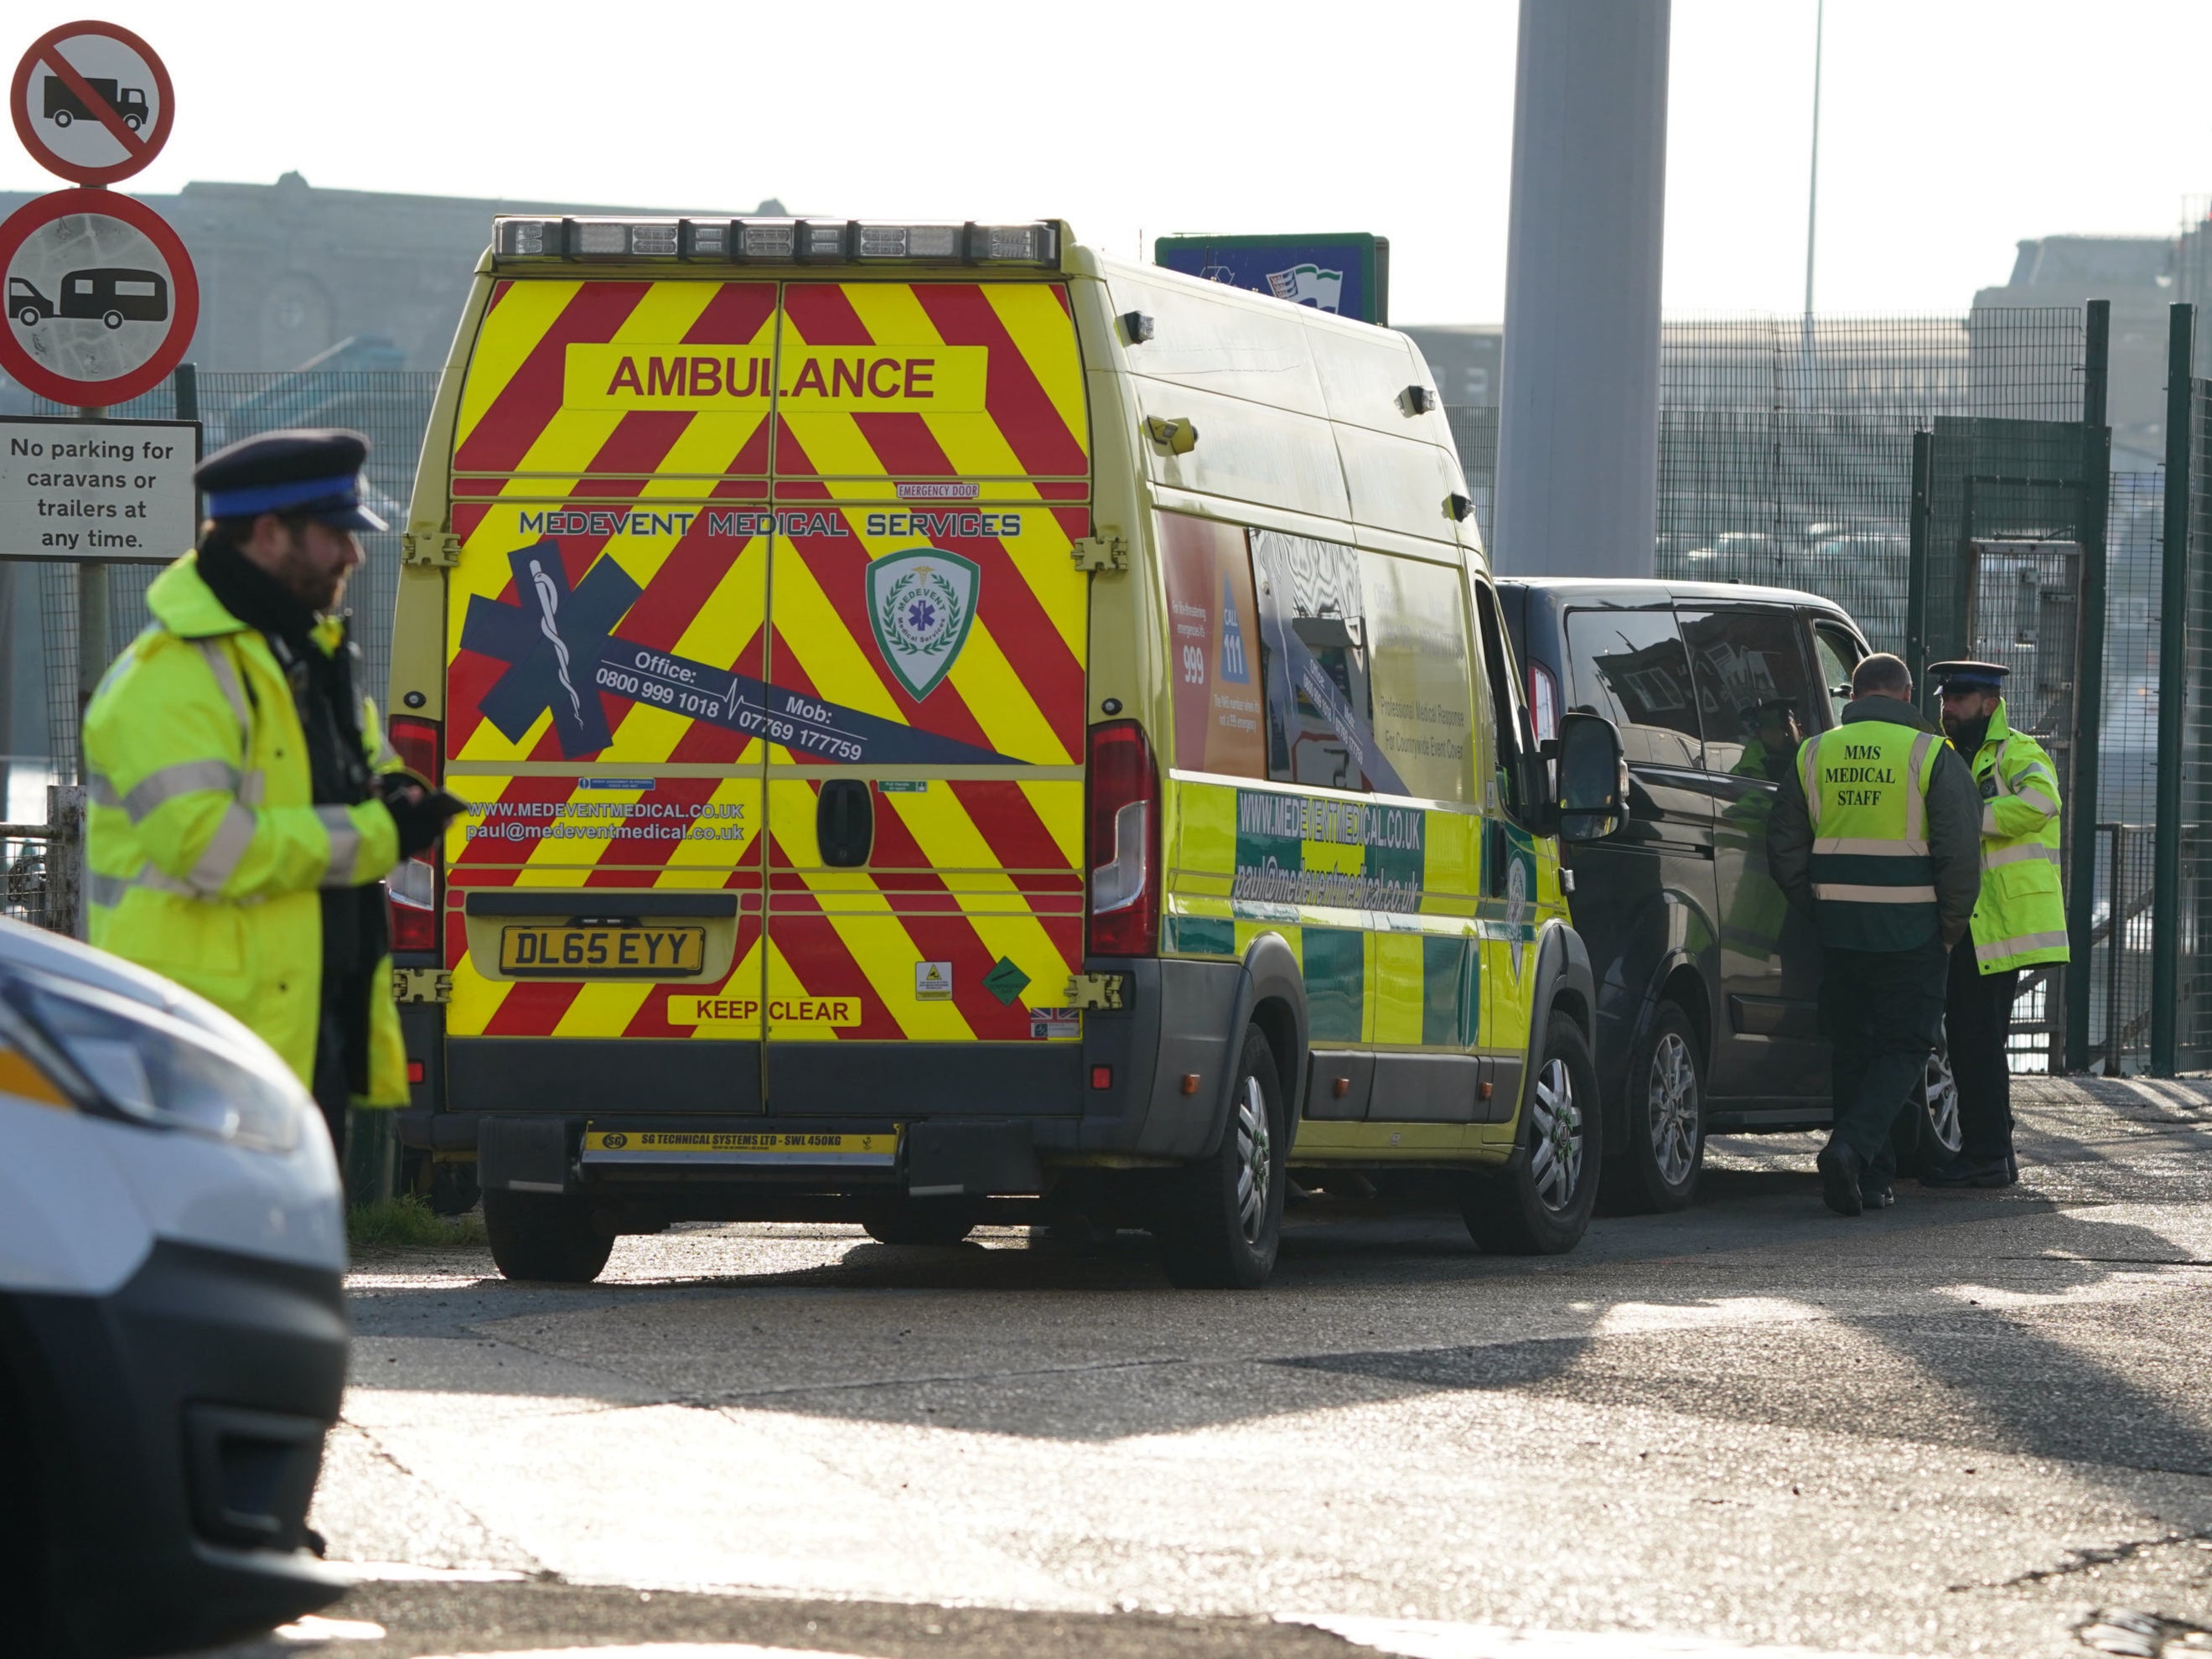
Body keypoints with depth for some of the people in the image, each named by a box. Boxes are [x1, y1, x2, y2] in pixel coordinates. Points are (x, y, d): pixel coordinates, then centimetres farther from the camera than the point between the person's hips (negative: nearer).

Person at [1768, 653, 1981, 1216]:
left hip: (1840, 931, 3)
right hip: (1910, 933, -3)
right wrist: (1950, 929, 2)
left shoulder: (1815, 754, 6)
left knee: (1853, 1048, 14)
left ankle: (1870, 1179, 15)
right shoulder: (1932, 756, -6)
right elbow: (1961, 852, -10)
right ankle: (1852, 1147, -19)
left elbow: (1784, 849, 7)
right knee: (1903, 1048, 3)